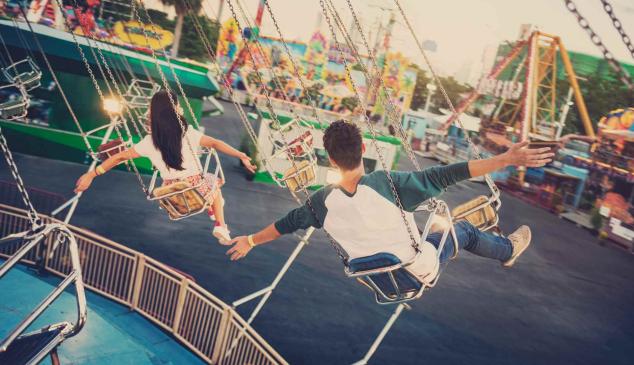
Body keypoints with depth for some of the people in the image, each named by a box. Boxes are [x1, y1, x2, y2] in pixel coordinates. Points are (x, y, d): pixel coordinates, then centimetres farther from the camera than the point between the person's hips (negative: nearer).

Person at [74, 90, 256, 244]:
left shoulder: (149, 142, -8)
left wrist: (91, 174, 5)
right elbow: (215, 143, -26)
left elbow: (120, 157, -3)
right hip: (197, 189, -3)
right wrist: (242, 156, -28)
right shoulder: (187, 133, -17)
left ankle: (211, 209, 39)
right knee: (214, 183, 31)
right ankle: (221, 226, 22)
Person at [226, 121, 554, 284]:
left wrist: (251, 240, 14)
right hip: (417, 272, -4)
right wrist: (505, 159, -26)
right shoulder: (387, 183, -32)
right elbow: (444, 176, -31)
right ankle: (508, 251, 48)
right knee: (463, 230, 19)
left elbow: (287, 223, -4)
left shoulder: (323, 202, -19)